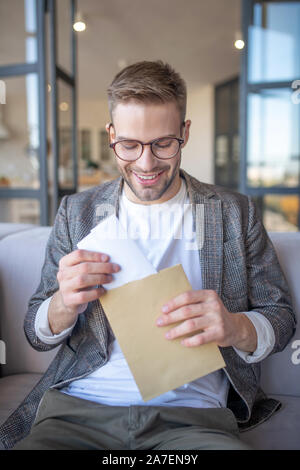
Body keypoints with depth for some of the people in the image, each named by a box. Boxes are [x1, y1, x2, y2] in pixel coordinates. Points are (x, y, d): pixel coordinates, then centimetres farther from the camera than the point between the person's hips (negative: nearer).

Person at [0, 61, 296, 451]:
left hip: (194, 416, 0)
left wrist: (237, 328, -16)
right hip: (78, 408, 2)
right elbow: (37, 334, 10)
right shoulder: (77, 211, 9)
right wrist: (65, 303, -14)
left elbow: (281, 319, 7)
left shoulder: (235, 212, 6)